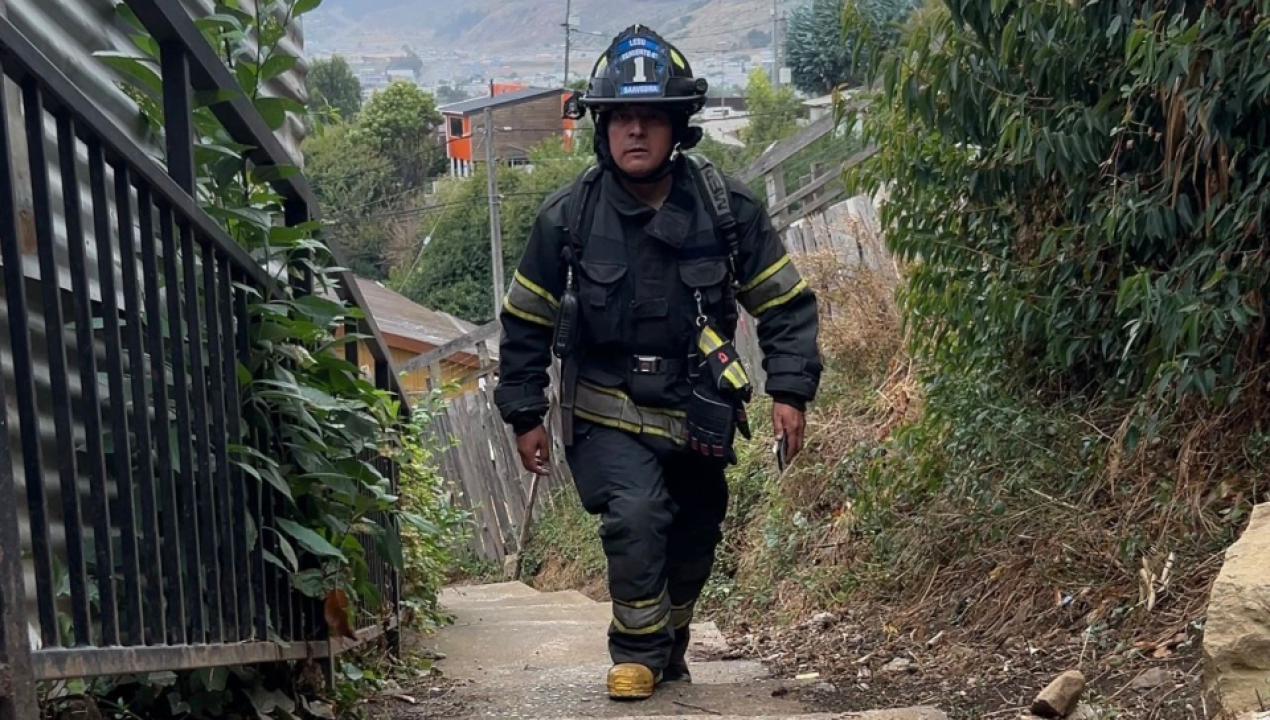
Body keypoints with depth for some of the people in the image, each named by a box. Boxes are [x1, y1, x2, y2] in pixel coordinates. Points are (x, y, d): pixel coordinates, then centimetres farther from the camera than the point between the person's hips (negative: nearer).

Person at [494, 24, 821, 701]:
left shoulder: (727, 208, -7)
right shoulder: (567, 216, -8)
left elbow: (786, 303, 1)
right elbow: (525, 321, 3)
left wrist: (790, 391, -8)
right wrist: (525, 415, 3)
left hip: (698, 416, 2)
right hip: (607, 412, -2)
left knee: (692, 546, 13)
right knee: (635, 513, -24)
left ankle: (670, 647, 39)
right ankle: (637, 652, -4)